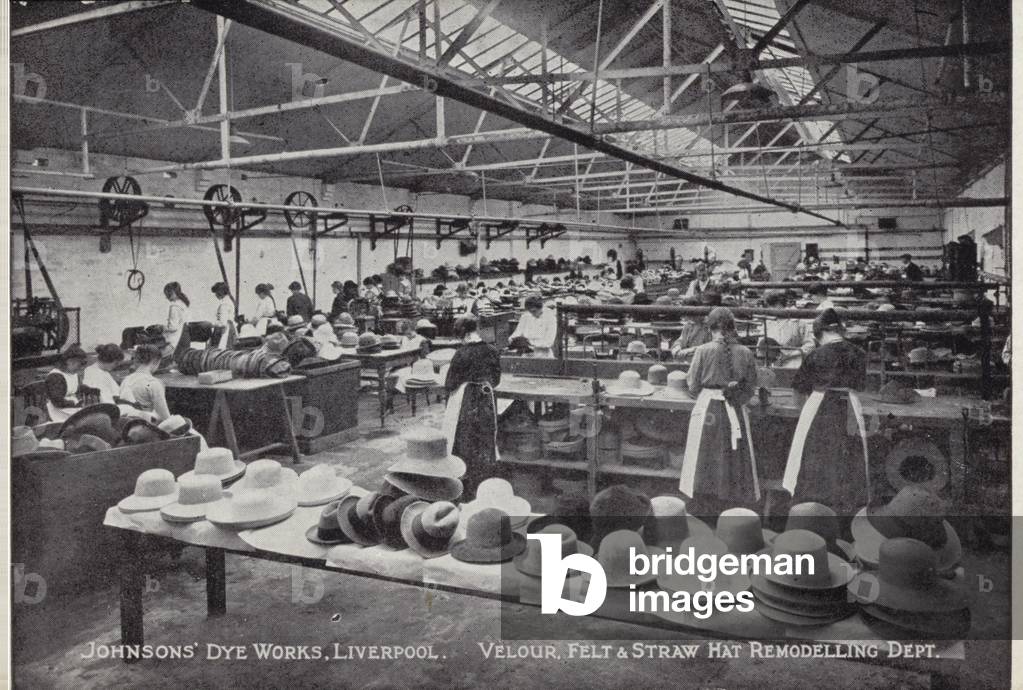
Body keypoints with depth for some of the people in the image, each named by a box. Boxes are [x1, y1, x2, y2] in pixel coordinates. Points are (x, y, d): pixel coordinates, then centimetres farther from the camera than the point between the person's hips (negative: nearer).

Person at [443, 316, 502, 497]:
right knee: (485, 444, 16)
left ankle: (465, 486, 17)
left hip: (464, 402, -4)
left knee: (463, 444, 9)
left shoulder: (462, 353, -18)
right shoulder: (493, 352, -6)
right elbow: (496, 380, 6)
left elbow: (450, 384, -10)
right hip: (487, 401, 4)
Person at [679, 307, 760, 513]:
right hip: (736, 412, 2)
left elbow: (693, 386, -3)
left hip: (707, 411, -2)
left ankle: (707, 511, 15)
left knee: (706, 464, 10)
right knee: (735, 463, 12)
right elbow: (751, 388, 2)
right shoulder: (745, 353, -3)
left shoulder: (703, 351, -8)